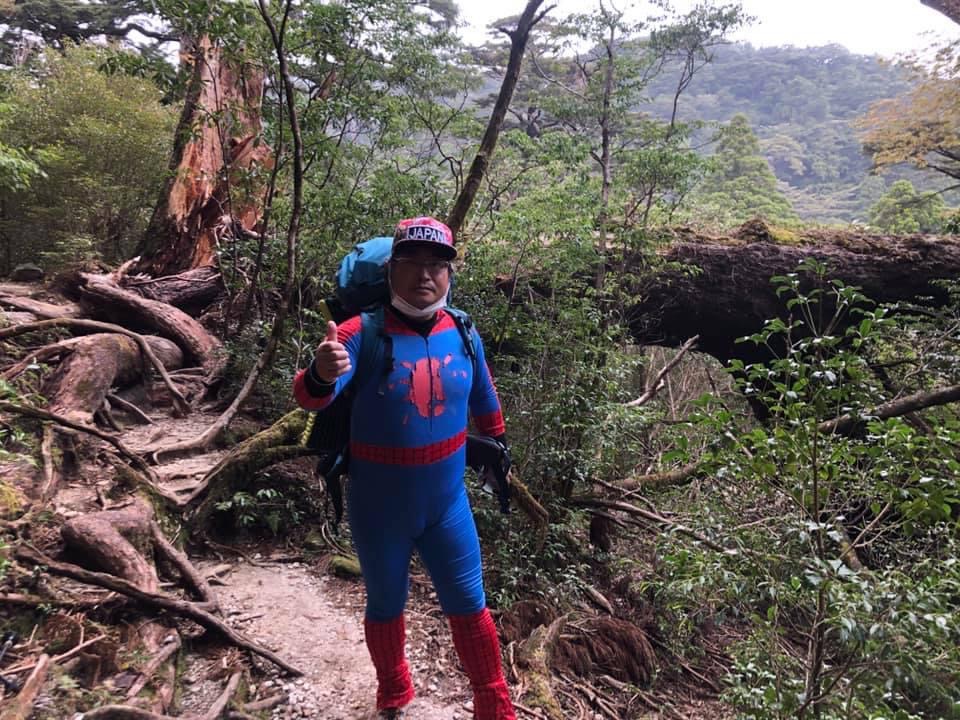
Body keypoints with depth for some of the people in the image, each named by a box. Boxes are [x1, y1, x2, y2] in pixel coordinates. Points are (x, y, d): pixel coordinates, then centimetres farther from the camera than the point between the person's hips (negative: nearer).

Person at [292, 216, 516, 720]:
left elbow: (484, 399, 12)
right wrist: (321, 376, -55)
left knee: (468, 606, 13)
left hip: (446, 502, 2)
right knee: (385, 607, 19)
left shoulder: (463, 334, -5)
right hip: (378, 509, -2)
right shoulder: (362, 332, -18)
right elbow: (310, 396, -32)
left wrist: (497, 442, 25)